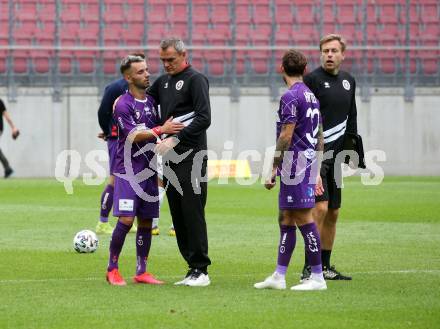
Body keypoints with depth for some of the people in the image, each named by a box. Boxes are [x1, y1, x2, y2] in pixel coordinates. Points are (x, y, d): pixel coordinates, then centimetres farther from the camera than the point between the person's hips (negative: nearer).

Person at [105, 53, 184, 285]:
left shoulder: (151, 101, 12)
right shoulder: (123, 105, -10)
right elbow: (133, 136, -18)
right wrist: (161, 130, -22)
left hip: (148, 171, 7)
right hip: (128, 172, -7)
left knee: (146, 221, 6)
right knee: (126, 220, -12)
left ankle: (141, 272, 12)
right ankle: (112, 269, 0)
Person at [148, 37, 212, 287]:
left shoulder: (196, 79, -6)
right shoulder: (163, 82, 17)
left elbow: (204, 118, -15)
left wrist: (175, 139, -20)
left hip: (191, 157, -8)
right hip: (170, 157, 8)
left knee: (193, 213, -8)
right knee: (178, 216, 6)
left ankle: (201, 270, -5)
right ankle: (193, 268, 11)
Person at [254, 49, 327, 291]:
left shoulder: (291, 97, -13)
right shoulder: (311, 96, 15)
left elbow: (286, 136, -17)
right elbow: (319, 137, 19)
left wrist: (274, 169, -12)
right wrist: (317, 172, 23)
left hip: (294, 164, -9)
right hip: (308, 163, 9)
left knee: (304, 220, -7)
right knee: (285, 220, 12)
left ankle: (317, 277, -5)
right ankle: (278, 277, 15)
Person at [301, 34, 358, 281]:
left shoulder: (349, 81, 14)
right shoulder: (312, 79, -7)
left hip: (334, 154, 7)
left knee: (333, 213, 10)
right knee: (320, 208, -16)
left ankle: (325, 266, 19)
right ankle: (310, 267, -12)